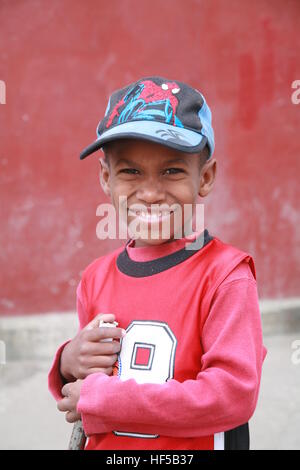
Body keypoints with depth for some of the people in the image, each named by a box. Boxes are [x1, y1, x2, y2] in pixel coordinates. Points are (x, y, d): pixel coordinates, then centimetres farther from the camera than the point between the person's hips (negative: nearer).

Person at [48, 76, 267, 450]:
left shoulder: (226, 274, -18)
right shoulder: (96, 278, -4)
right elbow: (80, 403, 7)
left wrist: (100, 399, -23)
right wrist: (69, 366, -16)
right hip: (104, 447, 4)